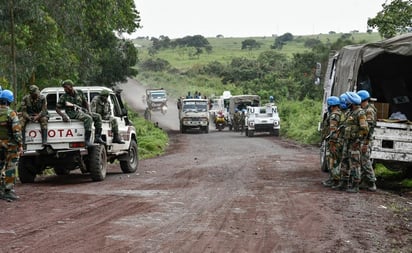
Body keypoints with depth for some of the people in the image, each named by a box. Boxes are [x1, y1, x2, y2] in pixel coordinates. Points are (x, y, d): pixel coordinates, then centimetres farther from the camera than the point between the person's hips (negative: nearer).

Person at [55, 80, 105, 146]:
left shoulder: (79, 93, 9)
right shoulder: (63, 97, -1)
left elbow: (85, 102, 20)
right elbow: (57, 108, -1)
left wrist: (89, 111, 4)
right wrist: (63, 115, -19)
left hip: (82, 111, 6)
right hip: (73, 113, -6)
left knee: (97, 116, -7)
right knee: (88, 118, -31)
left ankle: (97, 138, -14)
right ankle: (87, 140, -37)